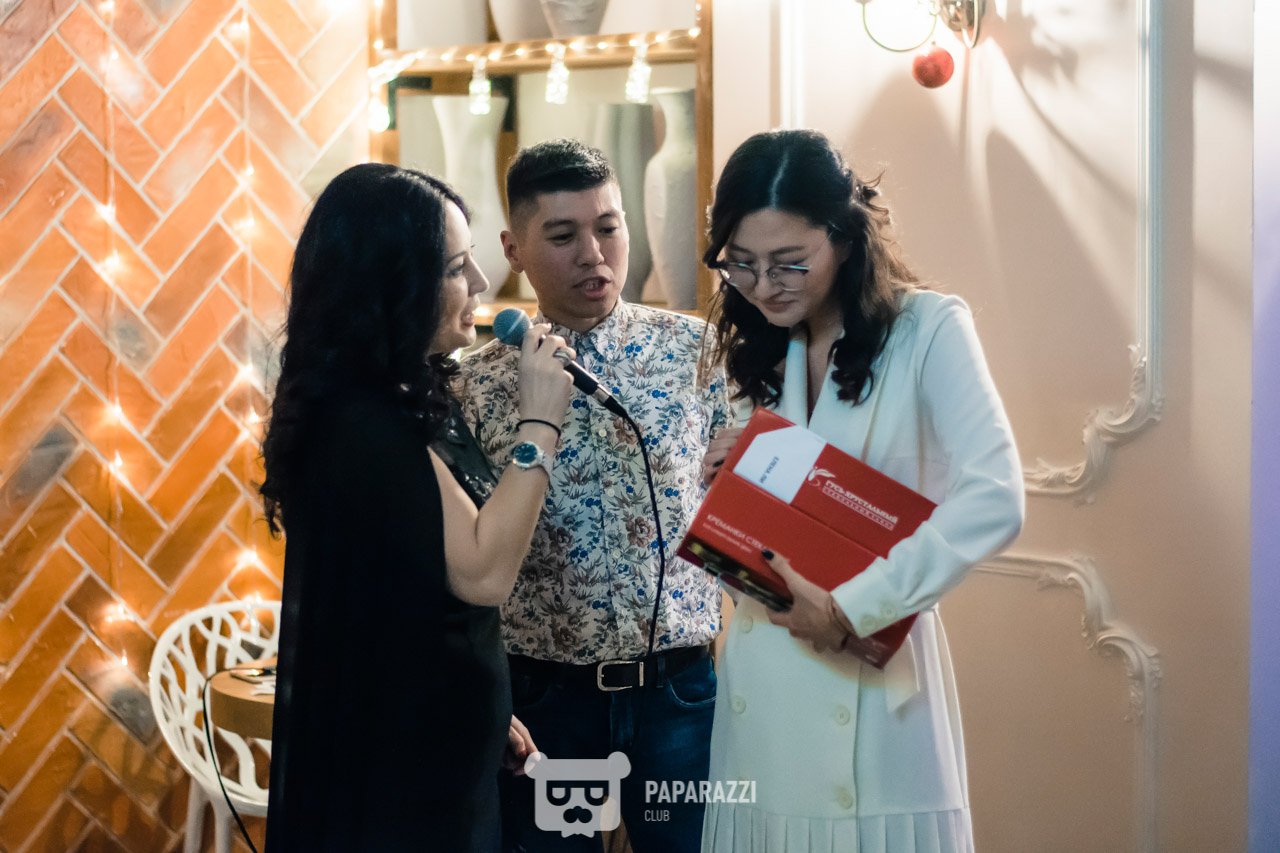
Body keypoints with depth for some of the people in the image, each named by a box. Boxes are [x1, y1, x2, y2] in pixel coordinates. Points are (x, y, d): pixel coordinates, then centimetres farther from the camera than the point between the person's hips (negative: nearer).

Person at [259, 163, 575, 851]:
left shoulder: (402, 401, 7)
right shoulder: (361, 422, -23)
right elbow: (483, 571, -26)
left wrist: (488, 713, 17)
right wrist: (539, 422, -21)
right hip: (395, 758, -9)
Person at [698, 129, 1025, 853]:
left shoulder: (928, 329, -10)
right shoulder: (762, 350, 9)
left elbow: (994, 502, -22)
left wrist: (852, 608, -23)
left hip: (874, 668, -5)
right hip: (762, 667, 5)